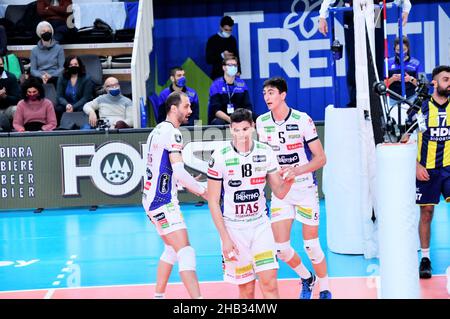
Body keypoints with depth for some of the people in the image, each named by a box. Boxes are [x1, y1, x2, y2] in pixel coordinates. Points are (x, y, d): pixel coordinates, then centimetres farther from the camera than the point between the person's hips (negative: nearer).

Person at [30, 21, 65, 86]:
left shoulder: (59, 49, 7)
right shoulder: (35, 50, 12)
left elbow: (62, 68, 4)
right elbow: (32, 70, 8)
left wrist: (50, 75, -13)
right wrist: (41, 76, -13)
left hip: (54, 78, -1)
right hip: (40, 80, 1)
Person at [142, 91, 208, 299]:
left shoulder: (158, 130, 14)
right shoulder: (172, 132, -15)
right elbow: (179, 172, -22)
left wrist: (190, 183, 23)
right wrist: (203, 191, -14)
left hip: (152, 197, 10)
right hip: (163, 201, -10)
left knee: (172, 248, 22)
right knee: (186, 252, -15)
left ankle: (158, 295, 28)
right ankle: (196, 297, -23)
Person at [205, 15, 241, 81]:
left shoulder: (232, 40, 11)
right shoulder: (212, 40, -2)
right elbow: (208, 60, -6)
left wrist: (238, 71, 9)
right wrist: (221, 56, -19)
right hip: (217, 76, -4)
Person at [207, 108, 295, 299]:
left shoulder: (265, 153, -2)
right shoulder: (220, 157, -11)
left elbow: (279, 192, 4)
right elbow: (213, 202, -6)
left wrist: (288, 181, -19)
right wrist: (225, 238, -10)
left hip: (260, 224, 2)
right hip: (233, 228, -2)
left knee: (269, 283, -8)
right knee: (246, 289, 1)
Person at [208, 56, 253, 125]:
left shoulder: (242, 84, 8)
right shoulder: (216, 85, -4)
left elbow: (248, 107, 5)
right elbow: (216, 110, -13)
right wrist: (230, 119, -28)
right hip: (220, 119, -2)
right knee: (219, 123, -36)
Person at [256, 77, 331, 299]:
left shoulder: (302, 120, -13)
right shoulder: (262, 122, 0)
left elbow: (321, 158, -12)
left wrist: (296, 171, -25)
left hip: (305, 188, -4)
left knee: (311, 245, -2)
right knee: (280, 247, -2)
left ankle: (325, 290, 20)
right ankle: (306, 279, 27)